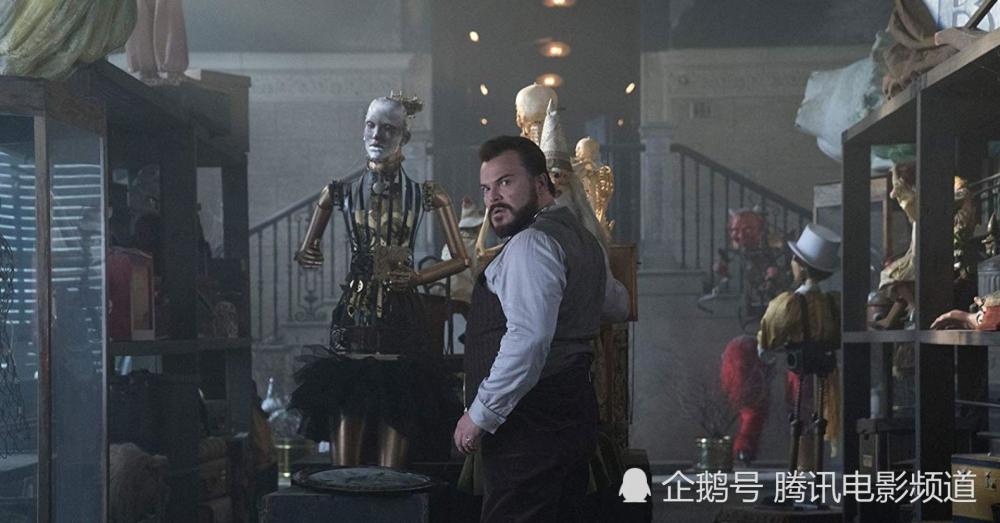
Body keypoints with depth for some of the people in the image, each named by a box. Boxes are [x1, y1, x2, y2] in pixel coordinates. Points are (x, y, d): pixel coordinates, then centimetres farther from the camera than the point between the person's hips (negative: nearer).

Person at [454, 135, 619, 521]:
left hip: (531, 422, -10)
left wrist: (479, 416, -19)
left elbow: (528, 339, -24)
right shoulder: (581, 238, 18)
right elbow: (616, 304, 35)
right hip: (573, 413, 11)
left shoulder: (531, 243, -14)